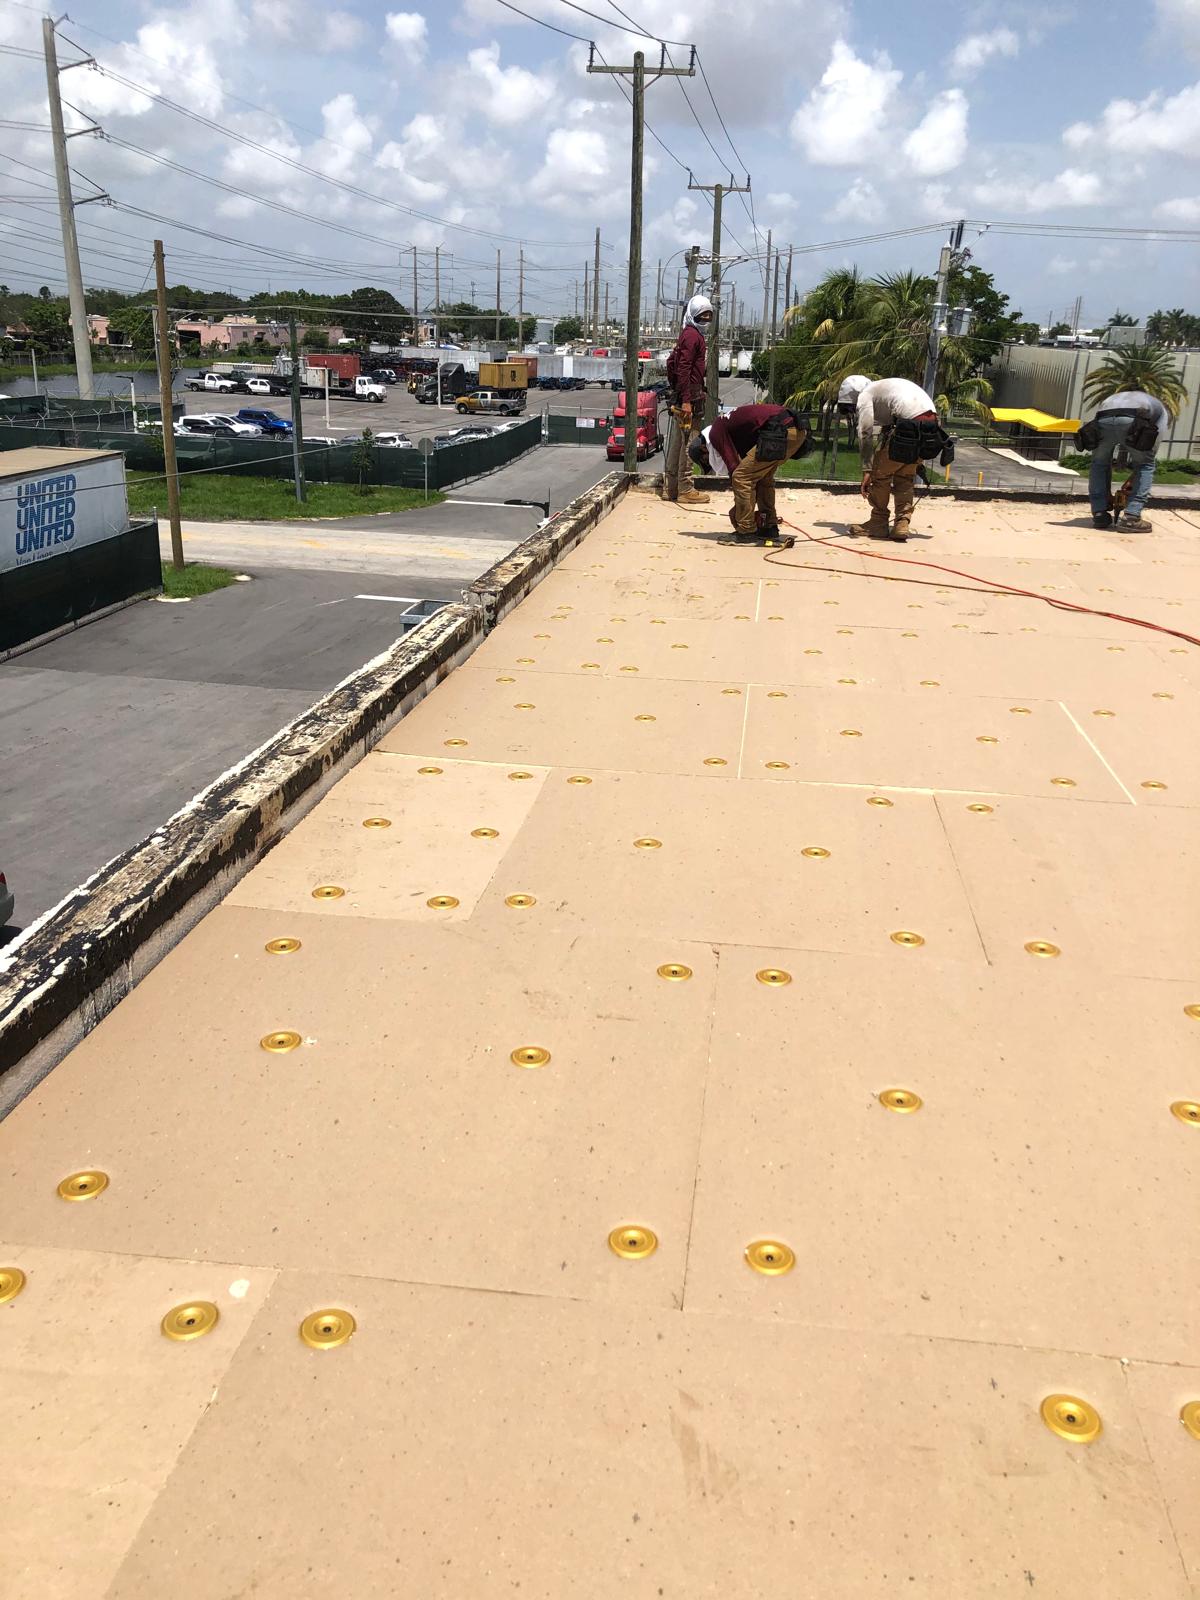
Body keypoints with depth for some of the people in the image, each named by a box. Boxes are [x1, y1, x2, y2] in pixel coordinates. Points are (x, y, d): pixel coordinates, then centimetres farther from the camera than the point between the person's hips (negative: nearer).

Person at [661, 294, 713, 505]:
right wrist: (686, 400, -22)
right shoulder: (693, 335, -10)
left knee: (676, 442, 12)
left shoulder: (687, 334, 20)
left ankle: (670, 488, 17)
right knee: (686, 442, -7)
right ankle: (684, 490, -4)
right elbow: (684, 368, -18)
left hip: (680, 397, 10)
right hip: (688, 397, -10)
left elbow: (671, 362, 25)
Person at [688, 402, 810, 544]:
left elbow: (733, 467, -5)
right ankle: (769, 528, 26)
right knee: (763, 477, 24)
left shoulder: (715, 433, 3)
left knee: (741, 477, -3)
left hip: (781, 431, -10)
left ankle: (746, 531, 0)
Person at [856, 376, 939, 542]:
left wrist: (867, 470, -4)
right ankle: (902, 524, 11)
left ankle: (878, 523, 16)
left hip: (909, 425, -8)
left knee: (880, 472, 10)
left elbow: (866, 433, -3)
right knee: (905, 478, 20)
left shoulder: (865, 394, 10)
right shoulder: (888, 386, 36)